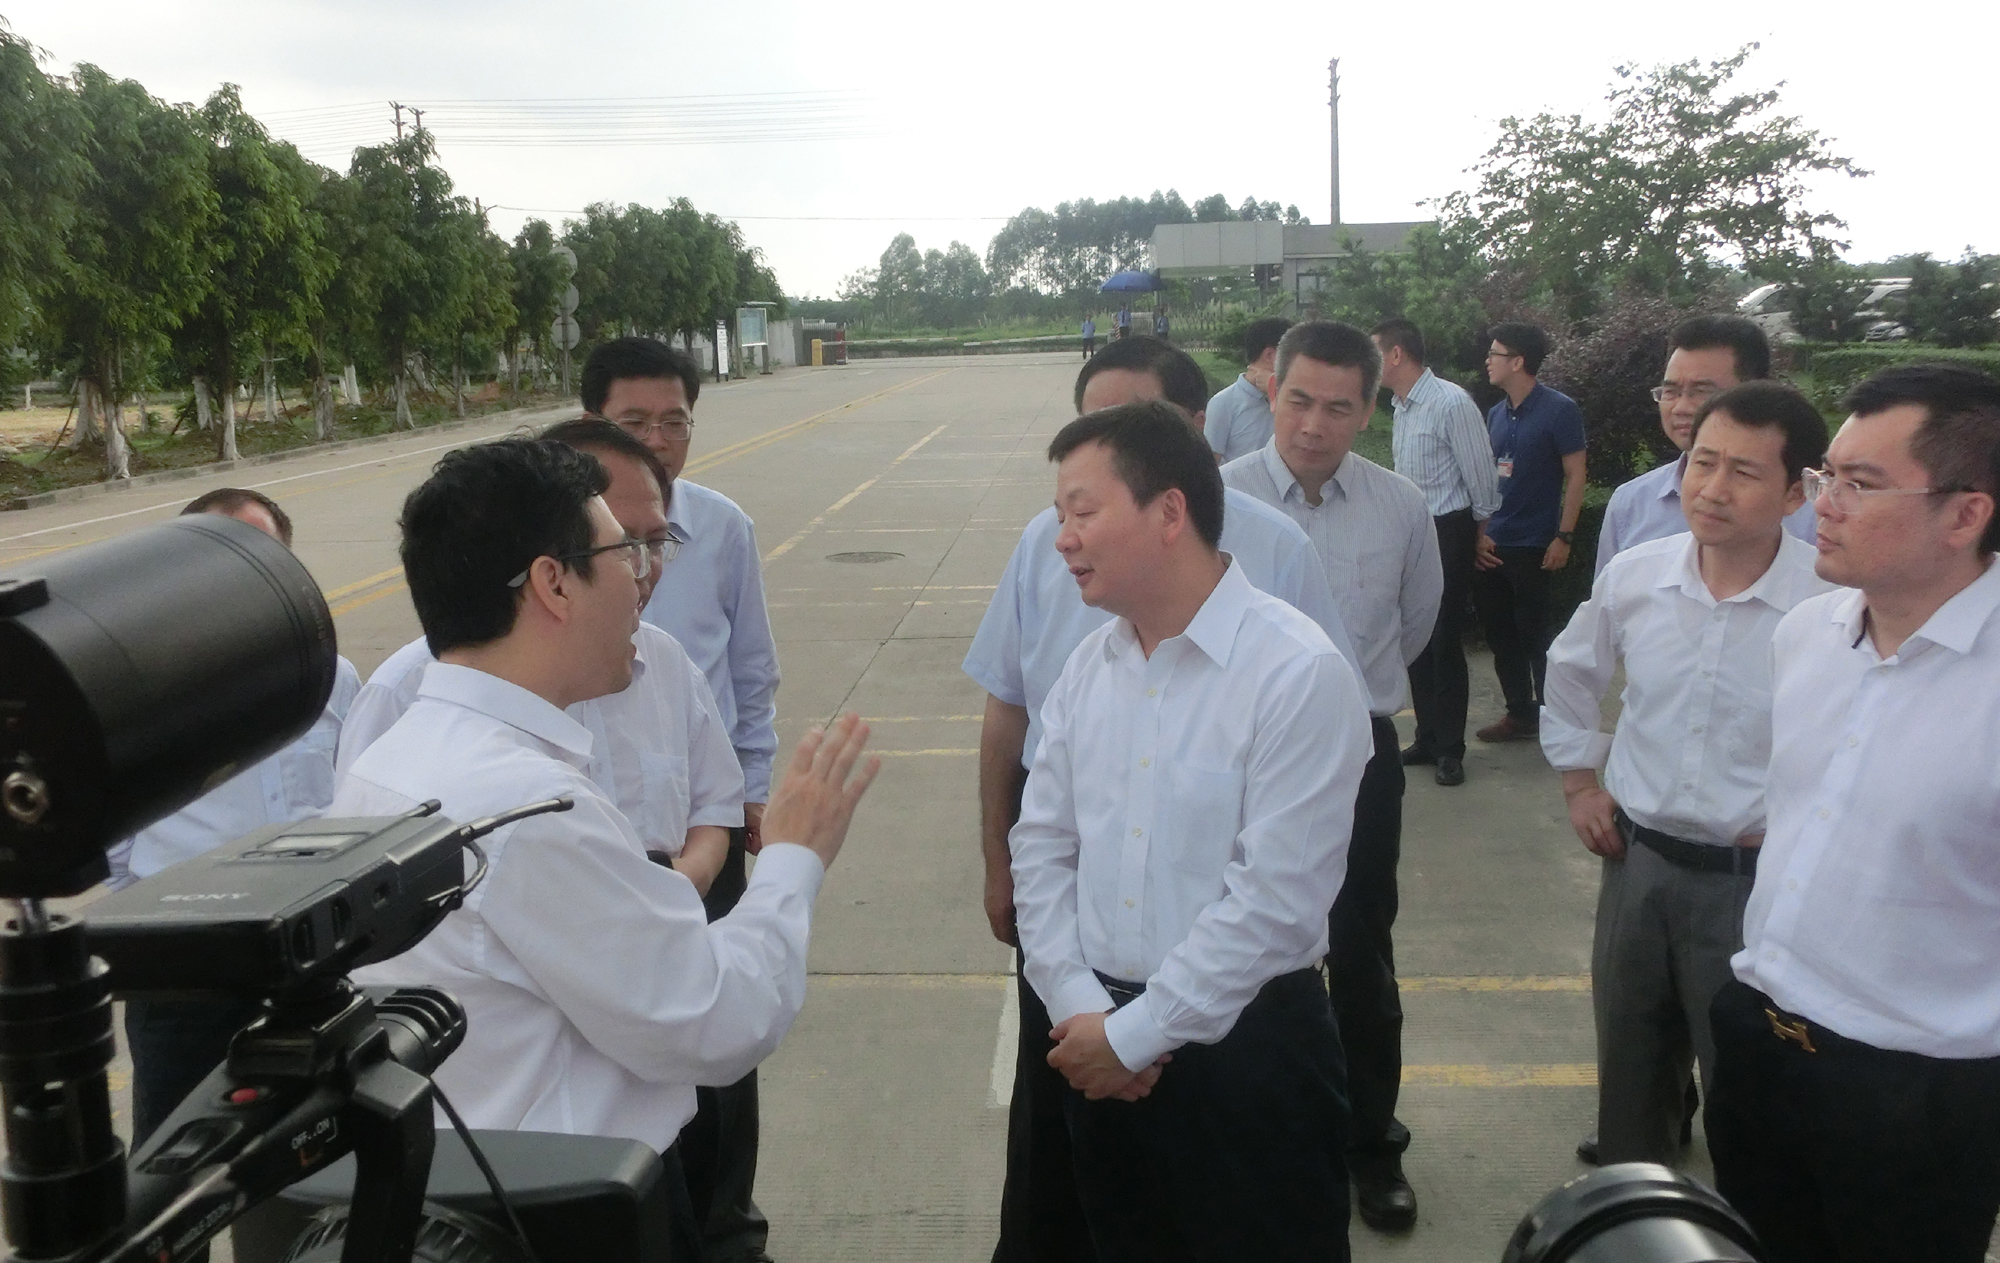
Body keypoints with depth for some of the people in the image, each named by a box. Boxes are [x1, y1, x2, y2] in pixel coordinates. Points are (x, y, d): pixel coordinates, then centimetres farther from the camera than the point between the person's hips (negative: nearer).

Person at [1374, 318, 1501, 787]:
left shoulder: (1451, 402, -17)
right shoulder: (1401, 406, 9)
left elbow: (1479, 471, -11)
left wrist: (1480, 526, 0)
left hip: (1448, 532, -8)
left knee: (1444, 641, -2)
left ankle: (1450, 748, 10)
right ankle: (1427, 737, 24)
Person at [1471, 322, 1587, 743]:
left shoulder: (1559, 410, -8)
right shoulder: (1495, 415, 10)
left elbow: (1575, 476, -9)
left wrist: (1563, 537, -14)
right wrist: (1480, 533, 7)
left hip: (1532, 547, -6)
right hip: (1492, 546, 6)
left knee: (1534, 636, 1)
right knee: (1499, 634, 11)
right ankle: (1520, 713, 23)